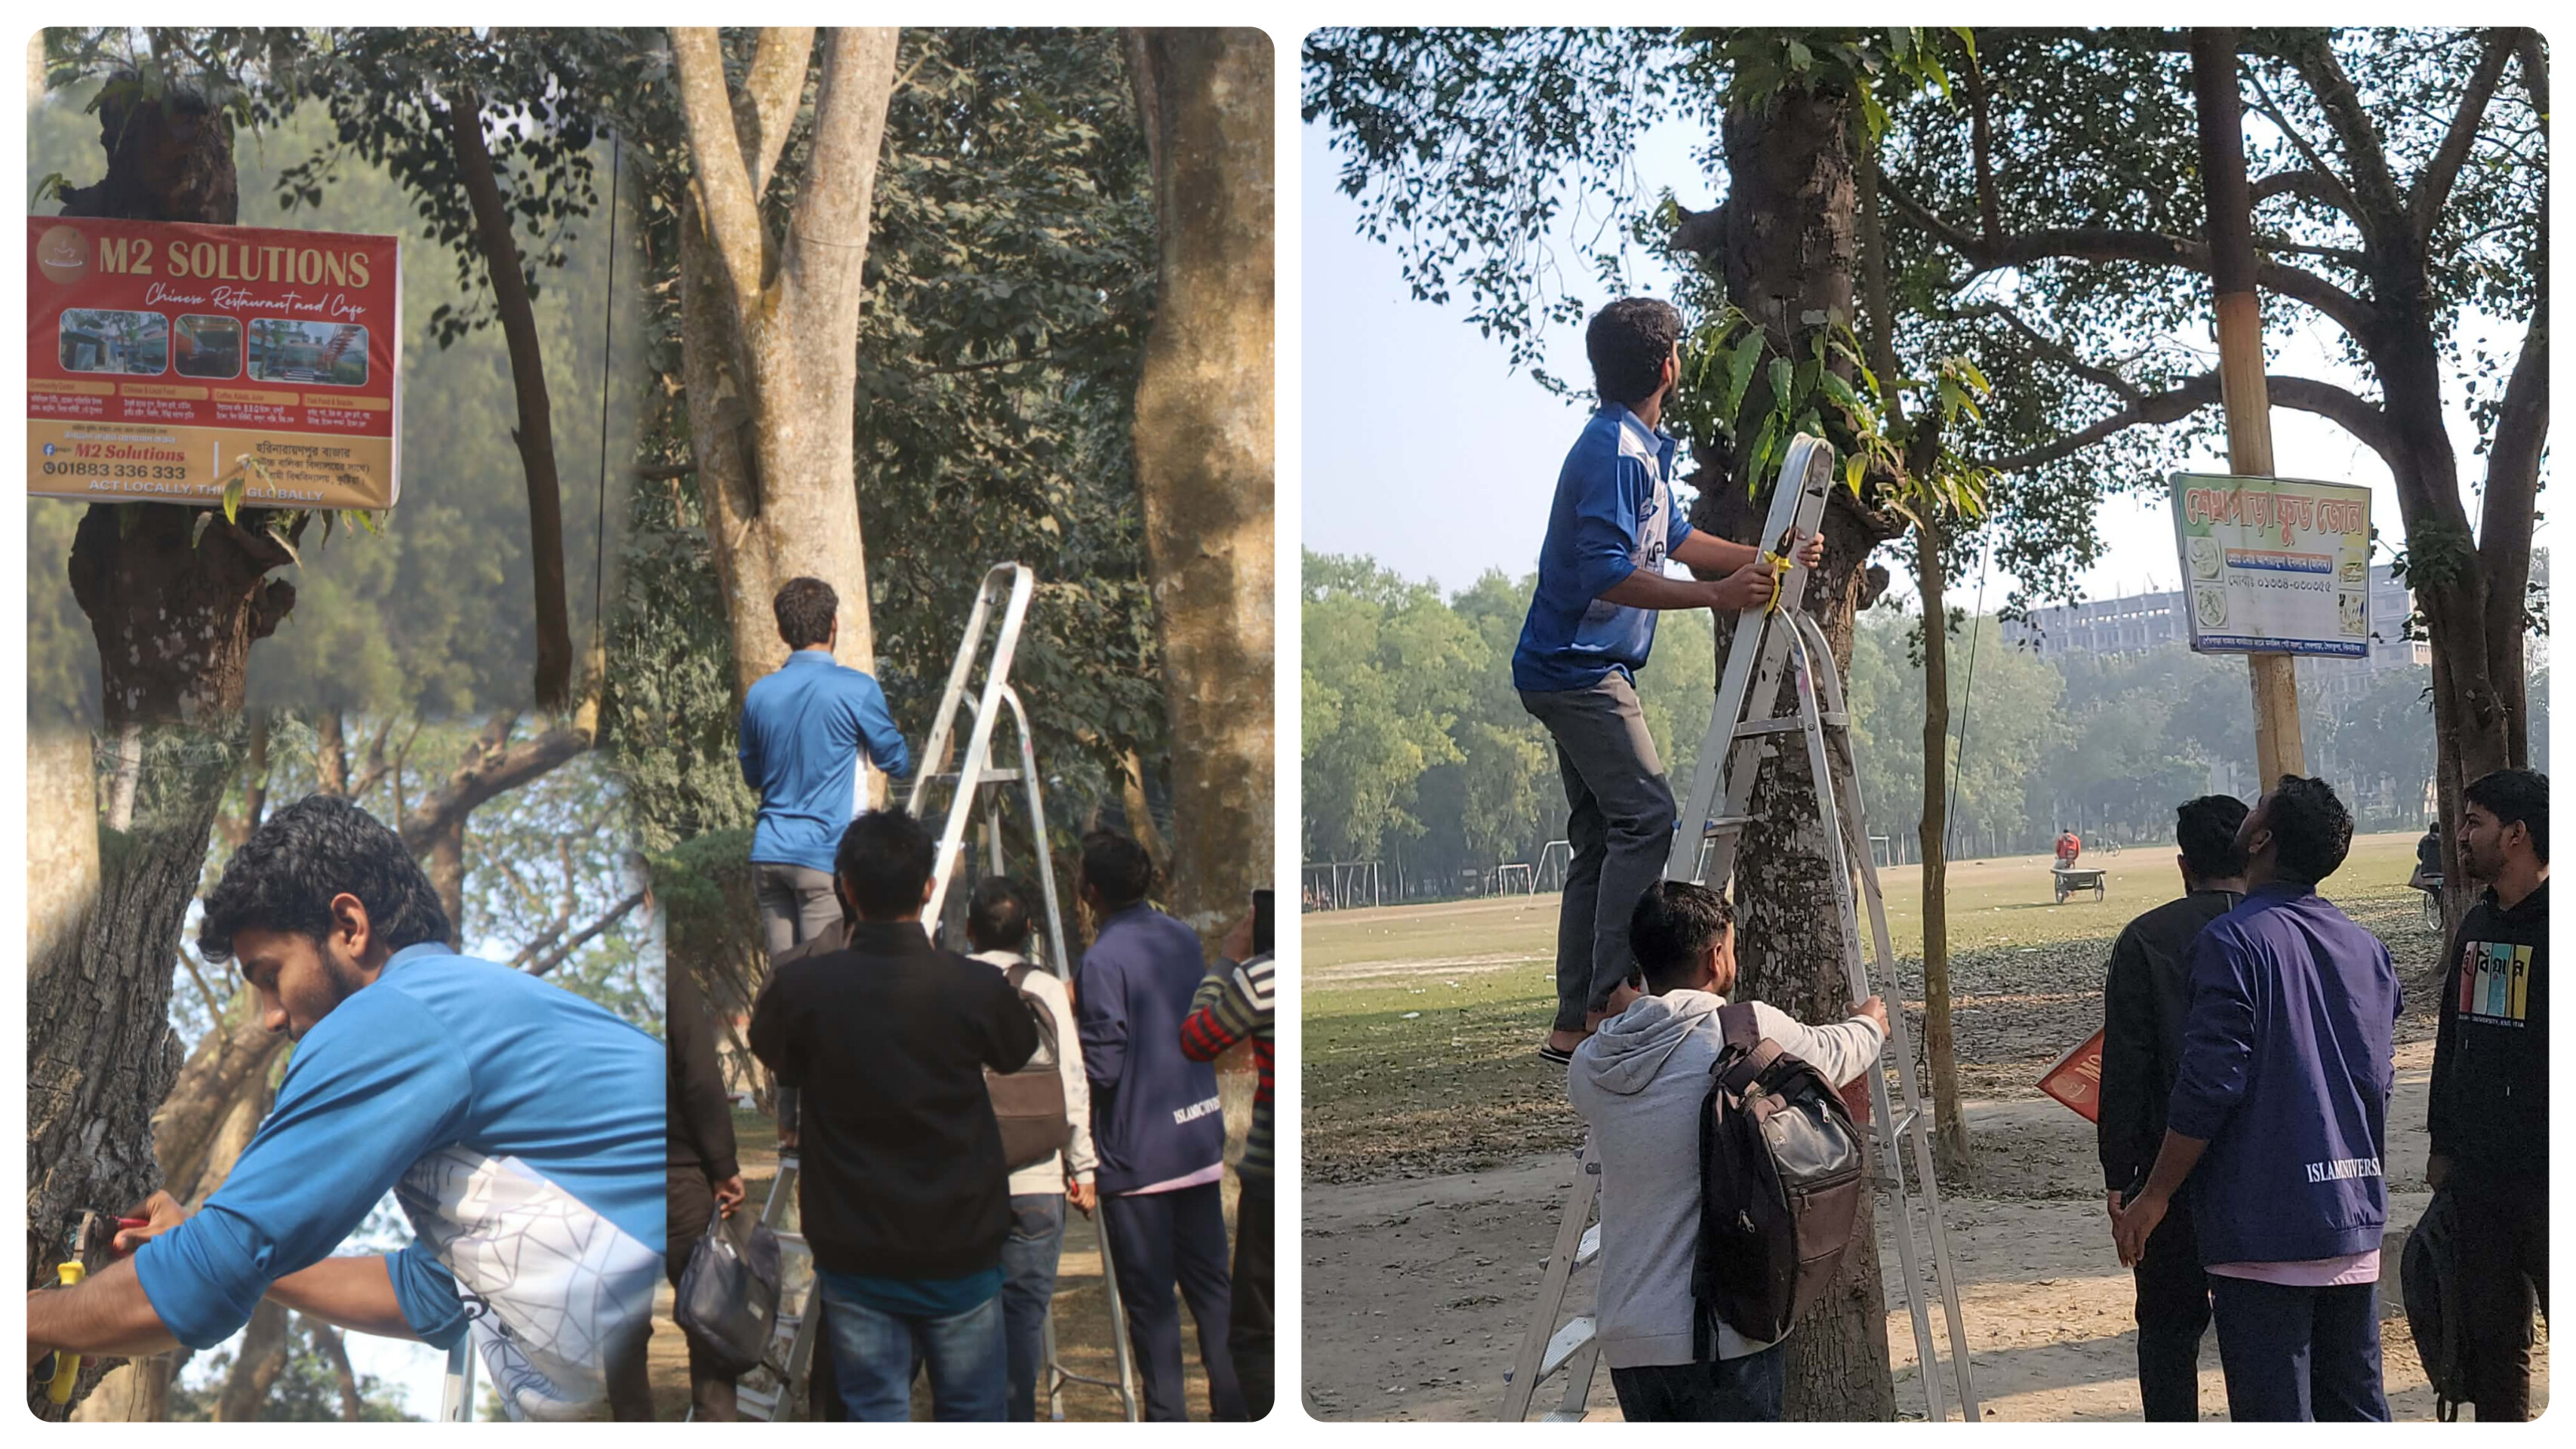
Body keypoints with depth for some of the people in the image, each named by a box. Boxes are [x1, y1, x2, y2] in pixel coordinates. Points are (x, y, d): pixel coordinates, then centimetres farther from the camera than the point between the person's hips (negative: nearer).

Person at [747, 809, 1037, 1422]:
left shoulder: (800, 988, -14)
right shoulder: (977, 987, -15)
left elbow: (773, 1056, 9)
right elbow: (1018, 1051, 9)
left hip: (855, 1252, 0)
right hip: (960, 1250, 0)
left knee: (875, 1418, 9)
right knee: (972, 1417, 13)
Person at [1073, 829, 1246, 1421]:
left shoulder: (1104, 960, -18)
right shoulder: (1184, 938, 5)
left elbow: (1102, 1066, -19)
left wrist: (1072, 1014, -2)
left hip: (1136, 1155, -7)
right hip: (1199, 1139, 7)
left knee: (1150, 1297, 2)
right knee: (1210, 1281, 14)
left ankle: (1168, 1420, 6)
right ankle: (1234, 1406, 17)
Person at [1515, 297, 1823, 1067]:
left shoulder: (1642, 448, 16)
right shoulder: (1613, 452, -17)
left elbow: (1674, 539, 26)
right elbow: (1606, 573, -24)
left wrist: (1767, 558, 19)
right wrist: (1716, 595, -27)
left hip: (1580, 670, 11)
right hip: (1579, 666, -11)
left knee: (1601, 836, 9)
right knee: (1646, 817, -16)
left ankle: (1575, 1025, 9)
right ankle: (1609, 1001, -19)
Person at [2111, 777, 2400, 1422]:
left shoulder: (2234, 941, -12)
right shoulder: (2367, 950, 9)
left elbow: (2210, 1084, -16)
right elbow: (2380, 1079, 14)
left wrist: (2154, 1196, -8)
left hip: (2263, 1223, -7)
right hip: (2355, 1222, 7)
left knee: (2273, 1415, -3)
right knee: (2356, 1404, 13)